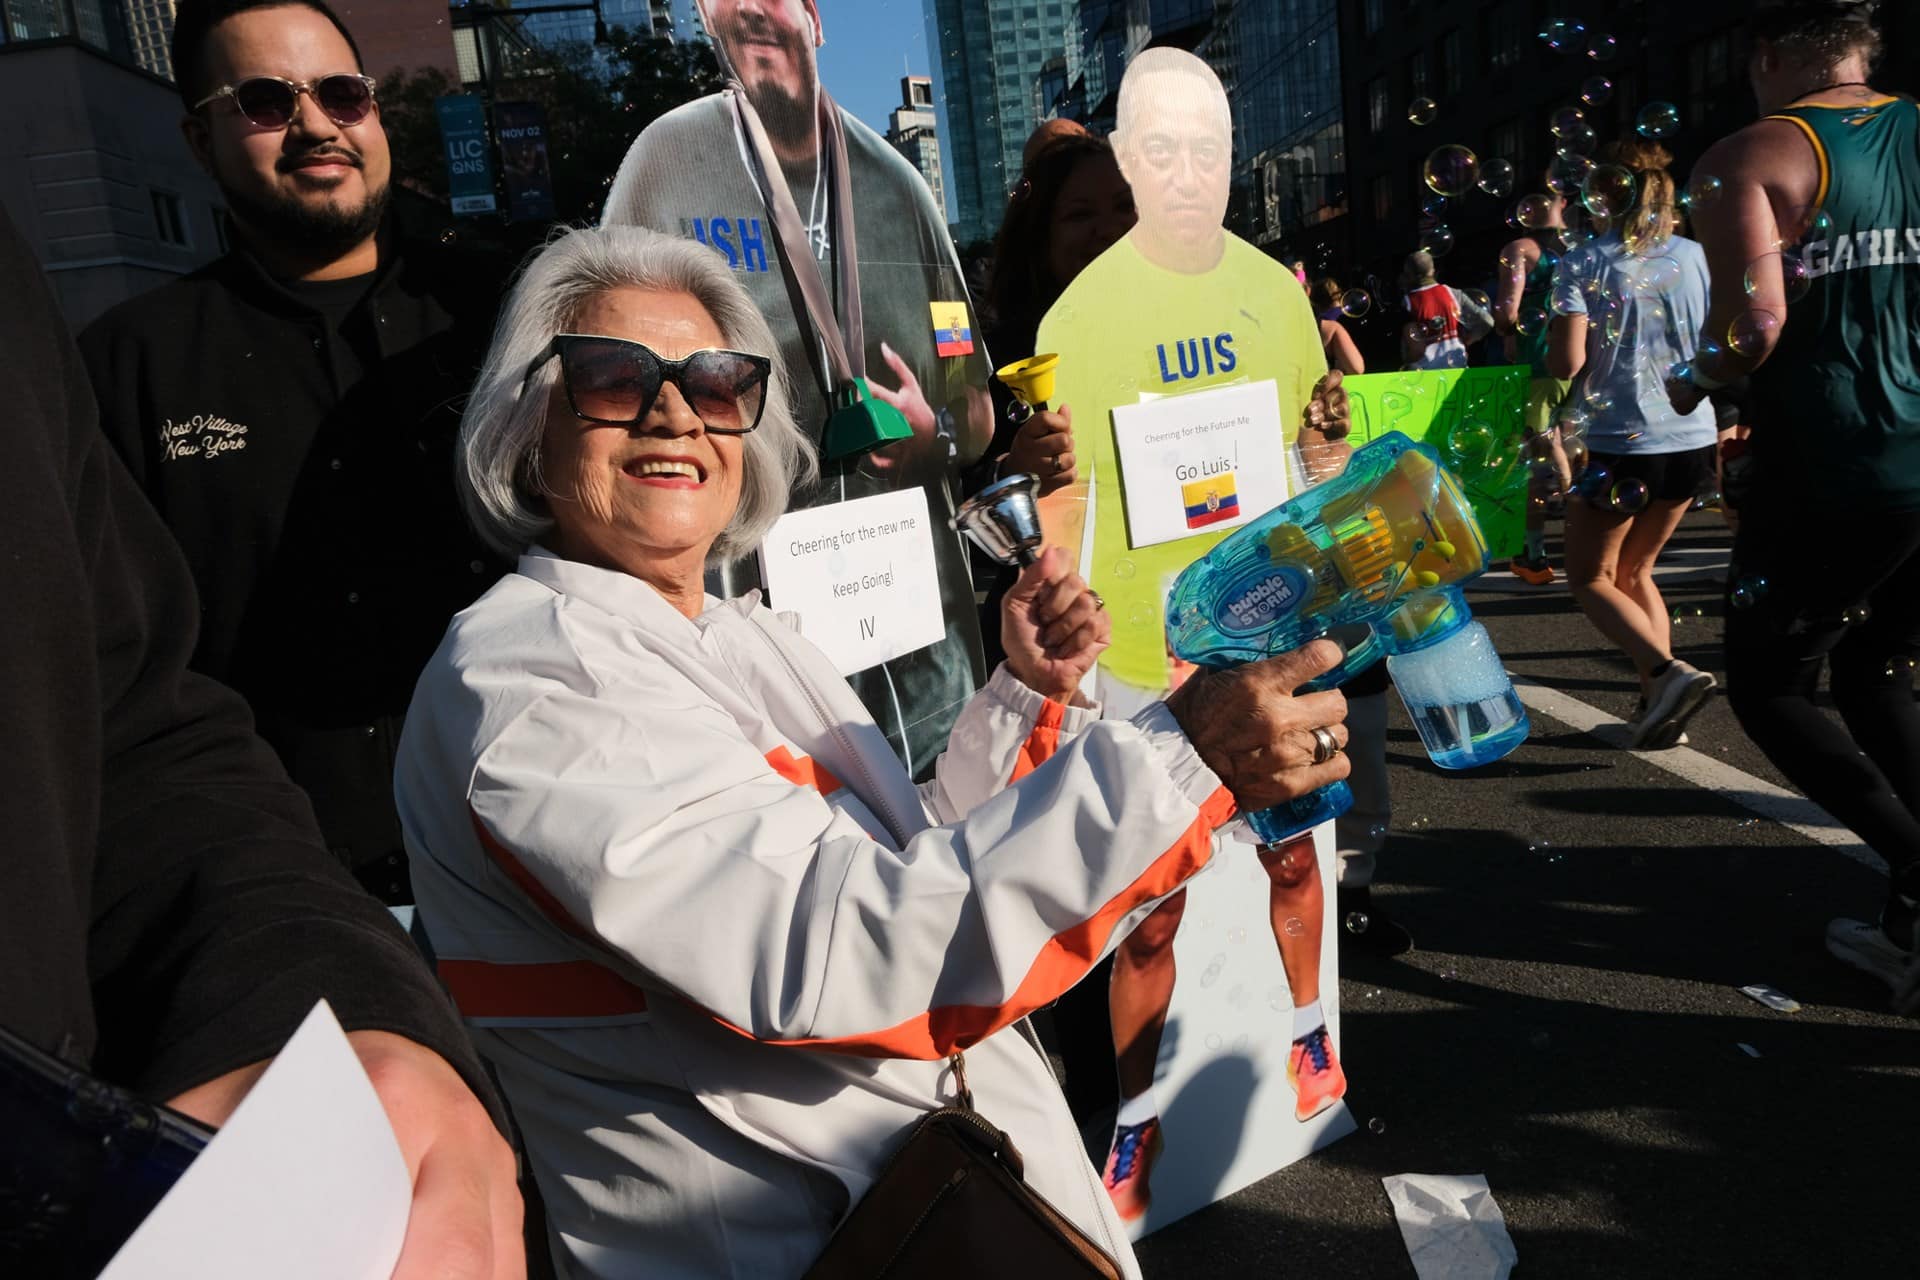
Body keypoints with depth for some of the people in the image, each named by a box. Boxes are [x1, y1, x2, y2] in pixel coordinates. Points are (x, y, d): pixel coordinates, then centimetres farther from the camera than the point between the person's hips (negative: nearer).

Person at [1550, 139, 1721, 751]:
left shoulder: (1584, 263, -7)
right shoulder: (1697, 257, 5)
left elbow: (1568, 362, -13)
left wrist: (1548, 349, 9)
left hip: (1621, 442, -5)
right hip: (1693, 440, 5)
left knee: (1590, 577, 10)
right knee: (1634, 571, 21)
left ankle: (1667, 671, -12)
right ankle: (1657, 701, 12)